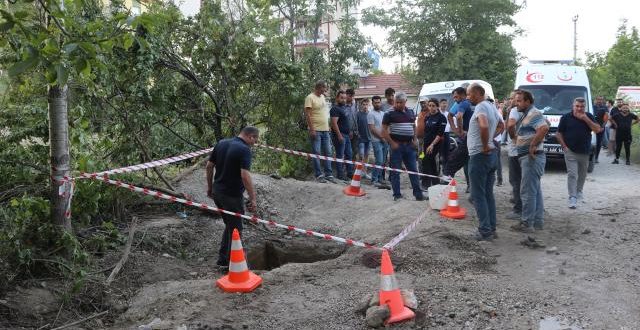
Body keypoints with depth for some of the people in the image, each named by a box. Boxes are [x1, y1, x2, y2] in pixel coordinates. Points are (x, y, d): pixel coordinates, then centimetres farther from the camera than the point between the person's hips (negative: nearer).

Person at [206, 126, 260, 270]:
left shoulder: (221, 144, 6)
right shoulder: (244, 150, -17)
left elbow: (209, 166, 10)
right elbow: (245, 176, -26)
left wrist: (210, 186, 20)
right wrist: (252, 198, -20)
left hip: (217, 192, 8)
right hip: (232, 196, -8)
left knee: (230, 225, 23)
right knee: (235, 229, 8)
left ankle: (222, 258, 29)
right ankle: (232, 263, 18)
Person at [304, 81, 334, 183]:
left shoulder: (322, 97, 15)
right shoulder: (310, 97, -9)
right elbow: (307, 114, -13)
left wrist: (328, 128, 16)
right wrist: (311, 129, -18)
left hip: (325, 130, 8)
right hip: (316, 130, -8)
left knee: (328, 153, 8)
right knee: (316, 153, -2)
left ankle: (328, 174, 14)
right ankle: (319, 175, 3)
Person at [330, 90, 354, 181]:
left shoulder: (344, 107, 15)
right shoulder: (335, 109, -14)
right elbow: (334, 123, -21)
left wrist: (349, 131, 20)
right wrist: (339, 135, -25)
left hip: (346, 135, 10)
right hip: (340, 135, -10)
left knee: (349, 155, 14)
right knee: (340, 155, -4)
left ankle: (350, 173, 22)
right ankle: (340, 175, 2)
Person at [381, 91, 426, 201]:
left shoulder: (410, 112, 11)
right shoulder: (390, 113, -6)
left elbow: (414, 126, 22)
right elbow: (384, 130, -9)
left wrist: (415, 140, 9)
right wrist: (392, 143, -14)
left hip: (409, 145, 5)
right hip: (396, 145, -5)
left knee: (413, 170, 7)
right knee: (395, 171, 0)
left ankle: (418, 194, 11)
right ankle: (397, 194, 8)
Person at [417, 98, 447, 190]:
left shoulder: (441, 117, -8)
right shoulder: (427, 117, 12)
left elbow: (440, 134, -14)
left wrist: (432, 144, -20)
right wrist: (423, 144, 13)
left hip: (435, 144, -7)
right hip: (426, 144, 7)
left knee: (426, 162, -14)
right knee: (432, 163, 10)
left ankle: (426, 184, -11)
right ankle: (436, 183, 18)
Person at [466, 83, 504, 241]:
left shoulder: (480, 107, -15)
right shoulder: (491, 106, 14)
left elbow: (484, 126, -35)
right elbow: (501, 126, 30)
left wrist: (485, 146, -22)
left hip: (479, 156, -9)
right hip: (492, 155, 9)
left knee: (478, 195, -3)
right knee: (489, 194, 13)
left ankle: (485, 231, -1)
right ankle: (491, 228, 18)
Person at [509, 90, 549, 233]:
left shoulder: (534, 113, -14)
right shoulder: (527, 115, 18)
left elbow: (544, 128, -30)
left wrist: (533, 145, -27)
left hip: (532, 157, -11)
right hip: (527, 157, 11)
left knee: (527, 191, -7)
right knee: (535, 190, 15)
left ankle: (527, 224, -2)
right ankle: (538, 221, 23)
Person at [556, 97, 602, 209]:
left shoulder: (589, 117, 4)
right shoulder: (566, 117, -2)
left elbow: (597, 130, -7)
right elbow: (559, 134, 1)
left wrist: (586, 119, -16)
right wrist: (564, 146, -7)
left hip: (585, 152, 3)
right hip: (570, 152, -3)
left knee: (582, 174, 15)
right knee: (572, 174, -10)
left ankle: (579, 192, 35)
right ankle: (572, 198, -11)